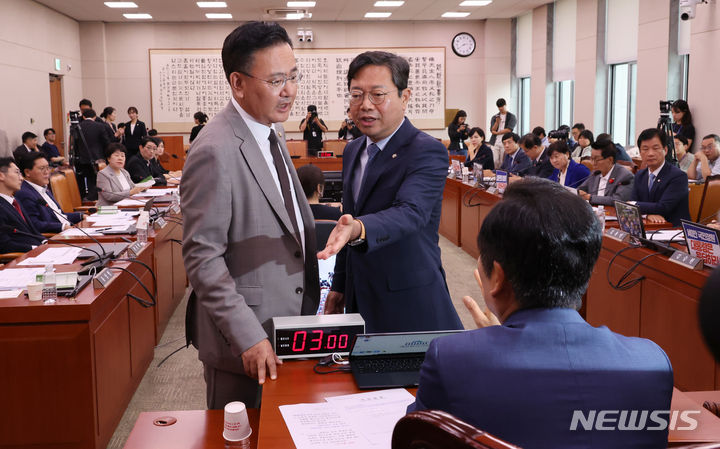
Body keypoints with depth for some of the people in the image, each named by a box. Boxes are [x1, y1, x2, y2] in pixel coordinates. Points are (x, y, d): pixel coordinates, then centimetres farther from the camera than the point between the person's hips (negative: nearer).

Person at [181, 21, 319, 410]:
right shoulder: (215, 152, -21)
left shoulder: (271, 133, 8)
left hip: (288, 324, 9)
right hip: (244, 337, -8)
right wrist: (248, 337, -23)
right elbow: (202, 258, -21)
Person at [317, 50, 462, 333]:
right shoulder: (353, 151, 10)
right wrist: (339, 285, 18)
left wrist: (358, 229, -49)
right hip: (361, 299, 6)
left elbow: (410, 213, -31)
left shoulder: (427, 151, -14)